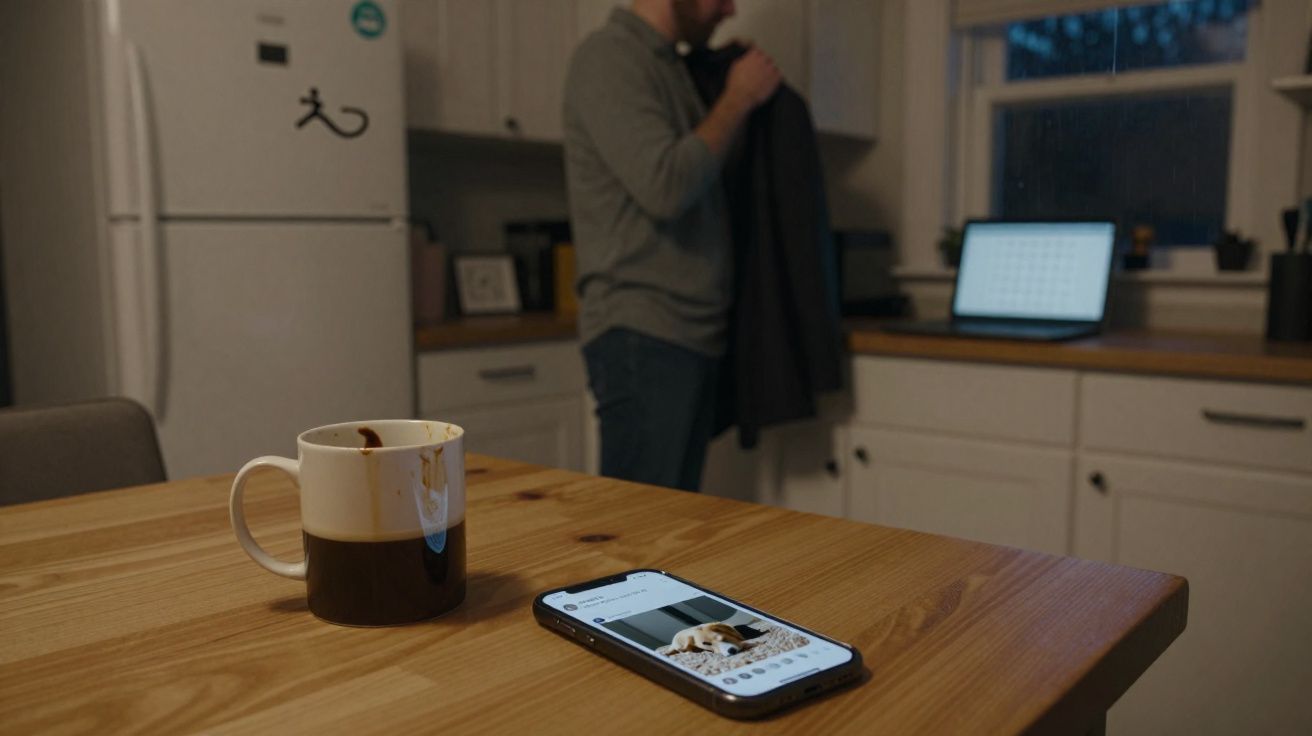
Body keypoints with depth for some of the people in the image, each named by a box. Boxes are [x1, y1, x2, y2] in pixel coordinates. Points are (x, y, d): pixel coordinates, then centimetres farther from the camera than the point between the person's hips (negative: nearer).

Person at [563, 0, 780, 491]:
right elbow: (665, 187, -20)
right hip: (641, 336, -9)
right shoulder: (610, 55, -8)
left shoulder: (672, 66, 18)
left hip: (693, 335, 9)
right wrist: (738, 99, -8)